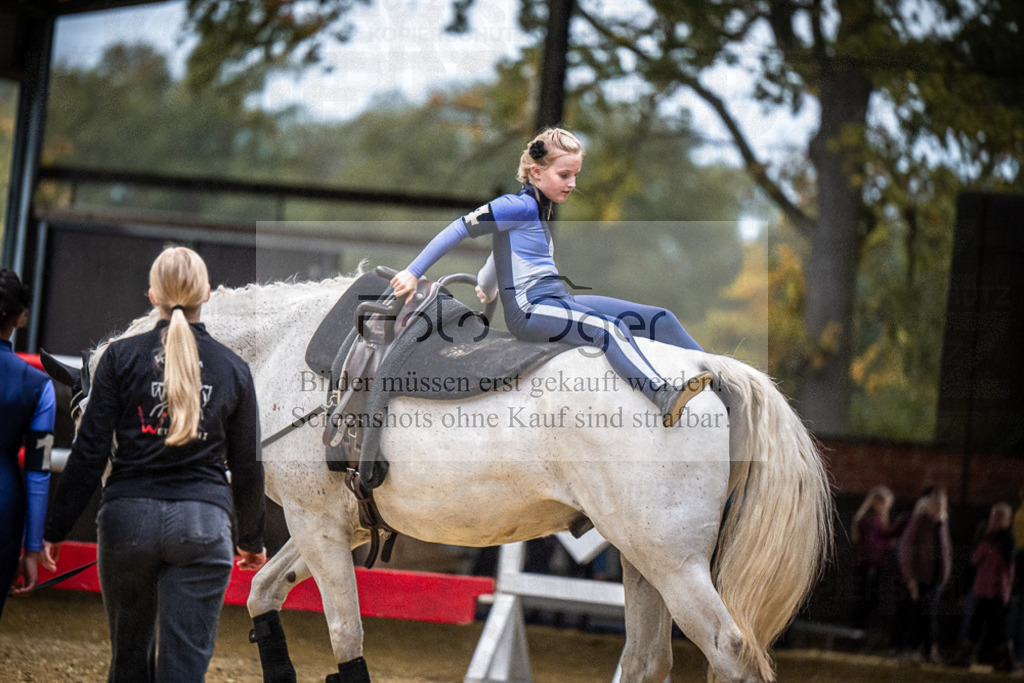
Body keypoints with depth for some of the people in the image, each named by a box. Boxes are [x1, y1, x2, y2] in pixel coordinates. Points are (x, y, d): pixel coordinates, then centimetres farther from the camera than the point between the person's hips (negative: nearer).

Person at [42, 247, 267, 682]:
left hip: (128, 516, 1)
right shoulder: (233, 369, 5)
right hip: (202, 523, 0)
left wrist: (56, 528, 4)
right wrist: (251, 539, 24)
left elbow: (90, 451, -3)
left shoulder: (121, 357, 1)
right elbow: (247, 466, 11)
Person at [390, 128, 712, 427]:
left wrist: (487, 287, 53)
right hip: (528, 309, -10)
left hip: (560, 302, 10)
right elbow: (460, 228, -11)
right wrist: (413, 272, -13)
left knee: (659, 320, -1)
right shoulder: (520, 207, -7)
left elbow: (500, 249, 36)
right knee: (610, 328, -35)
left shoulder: (540, 209, 21)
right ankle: (665, 399, -54)